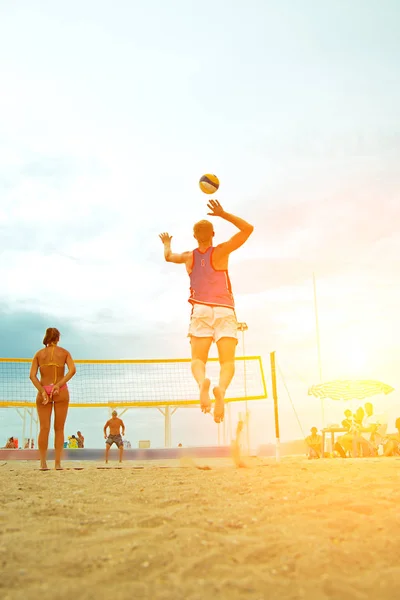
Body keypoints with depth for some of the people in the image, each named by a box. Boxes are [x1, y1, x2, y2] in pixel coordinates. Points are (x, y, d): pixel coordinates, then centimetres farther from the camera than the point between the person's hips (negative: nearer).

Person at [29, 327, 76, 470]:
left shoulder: (39, 354, 7)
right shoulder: (64, 352, 5)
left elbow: (32, 375, -6)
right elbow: (72, 370, -13)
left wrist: (42, 391, -13)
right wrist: (58, 385, -18)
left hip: (43, 391, 1)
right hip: (61, 392, -1)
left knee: (44, 428, 5)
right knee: (59, 429, 7)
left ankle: (43, 463, 4)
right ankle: (57, 463, 5)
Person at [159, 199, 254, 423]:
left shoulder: (189, 257, 12)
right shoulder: (220, 252, 1)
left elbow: (168, 256, 34)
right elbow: (248, 228, 2)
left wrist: (167, 243, 55)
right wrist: (223, 214, 5)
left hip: (201, 310, 2)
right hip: (224, 310, -2)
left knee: (198, 360, -1)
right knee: (228, 362, -6)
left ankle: (202, 382, -37)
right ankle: (221, 389, -39)